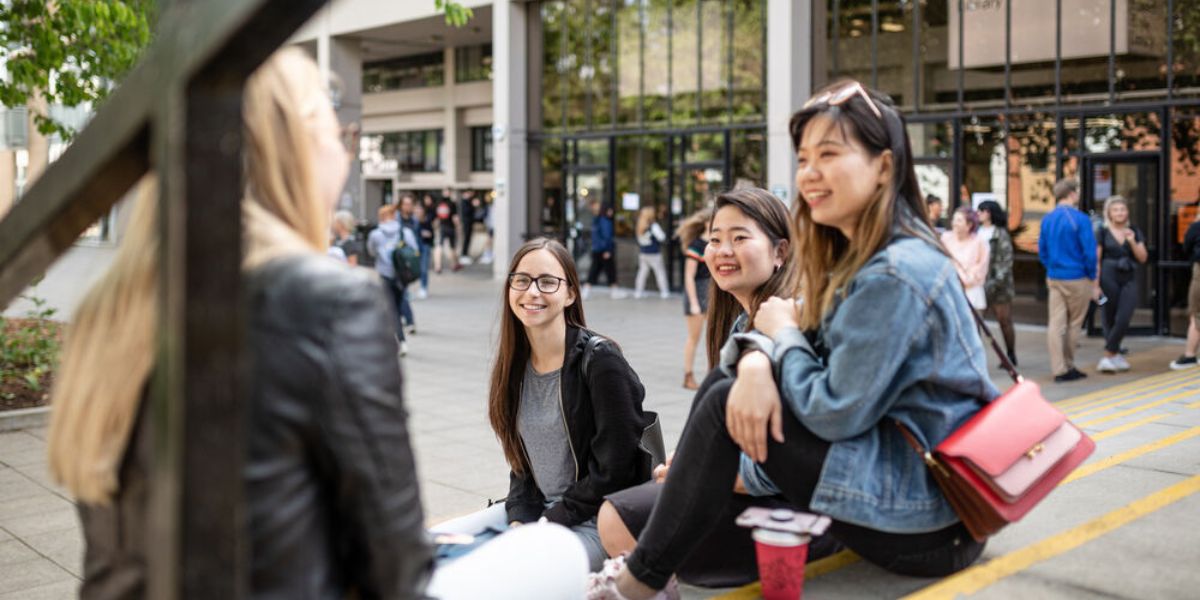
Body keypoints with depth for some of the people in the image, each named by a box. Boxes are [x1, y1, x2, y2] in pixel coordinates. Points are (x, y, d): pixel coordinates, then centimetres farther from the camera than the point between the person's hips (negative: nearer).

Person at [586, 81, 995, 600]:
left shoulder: (895, 275, -22)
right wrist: (756, 362, -16)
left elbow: (834, 413, -22)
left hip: (927, 505, -10)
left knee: (725, 406, -14)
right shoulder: (857, 256, 9)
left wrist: (782, 334, -5)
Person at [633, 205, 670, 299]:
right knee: (660, 271, 5)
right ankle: (664, 291, 8)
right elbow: (662, 237, -16)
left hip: (642, 253, 6)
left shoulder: (639, 227, 1)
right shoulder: (653, 226, -18)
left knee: (642, 271, 11)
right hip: (654, 254, -6)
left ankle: (638, 291, 10)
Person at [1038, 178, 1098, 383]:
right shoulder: (1081, 220, -12)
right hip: (1077, 279, -5)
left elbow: (1042, 251, 11)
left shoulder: (1047, 220, 6)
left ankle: (1059, 370, 4)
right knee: (1074, 324, 9)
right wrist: (1093, 281, -3)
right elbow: (1090, 253, -13)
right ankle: (1068, 366, 17)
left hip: (1054, 279, 5)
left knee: (1056, 324, 3)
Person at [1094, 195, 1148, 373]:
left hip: (1129, 280, 2)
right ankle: (1116, 356, 15)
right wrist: (1096, 284, -7)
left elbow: (1143, 258, 7)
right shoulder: (1103, 232, 1)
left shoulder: (1134, 232, 10)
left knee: (1124, 320, -11)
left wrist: (1132, 242, -10)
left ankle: (1108, 356, -4)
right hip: (1109, 278, -2)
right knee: (1110, 320, 3)